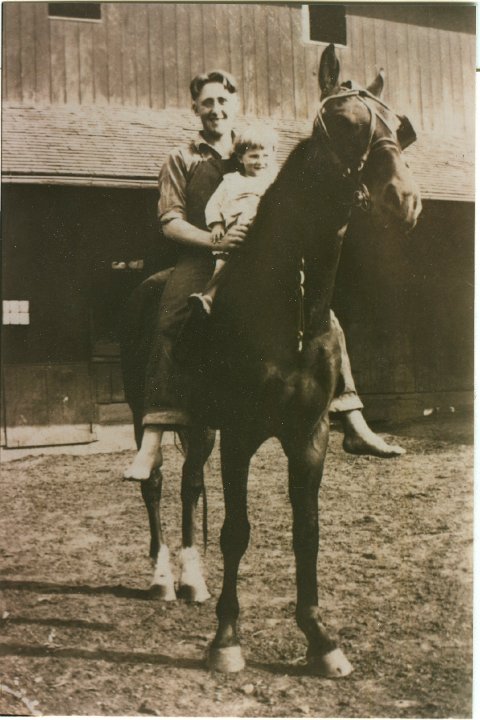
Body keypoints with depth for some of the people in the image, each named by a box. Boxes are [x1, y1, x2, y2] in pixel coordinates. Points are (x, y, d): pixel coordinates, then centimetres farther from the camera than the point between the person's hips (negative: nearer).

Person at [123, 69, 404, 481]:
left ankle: (354, 424, -8)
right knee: (170, 329, -29)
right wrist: (216, 240, -15)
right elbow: (171, 222, 2)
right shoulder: (182, 160, 13)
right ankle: (151, 446, -28)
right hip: (203, 262, -2)